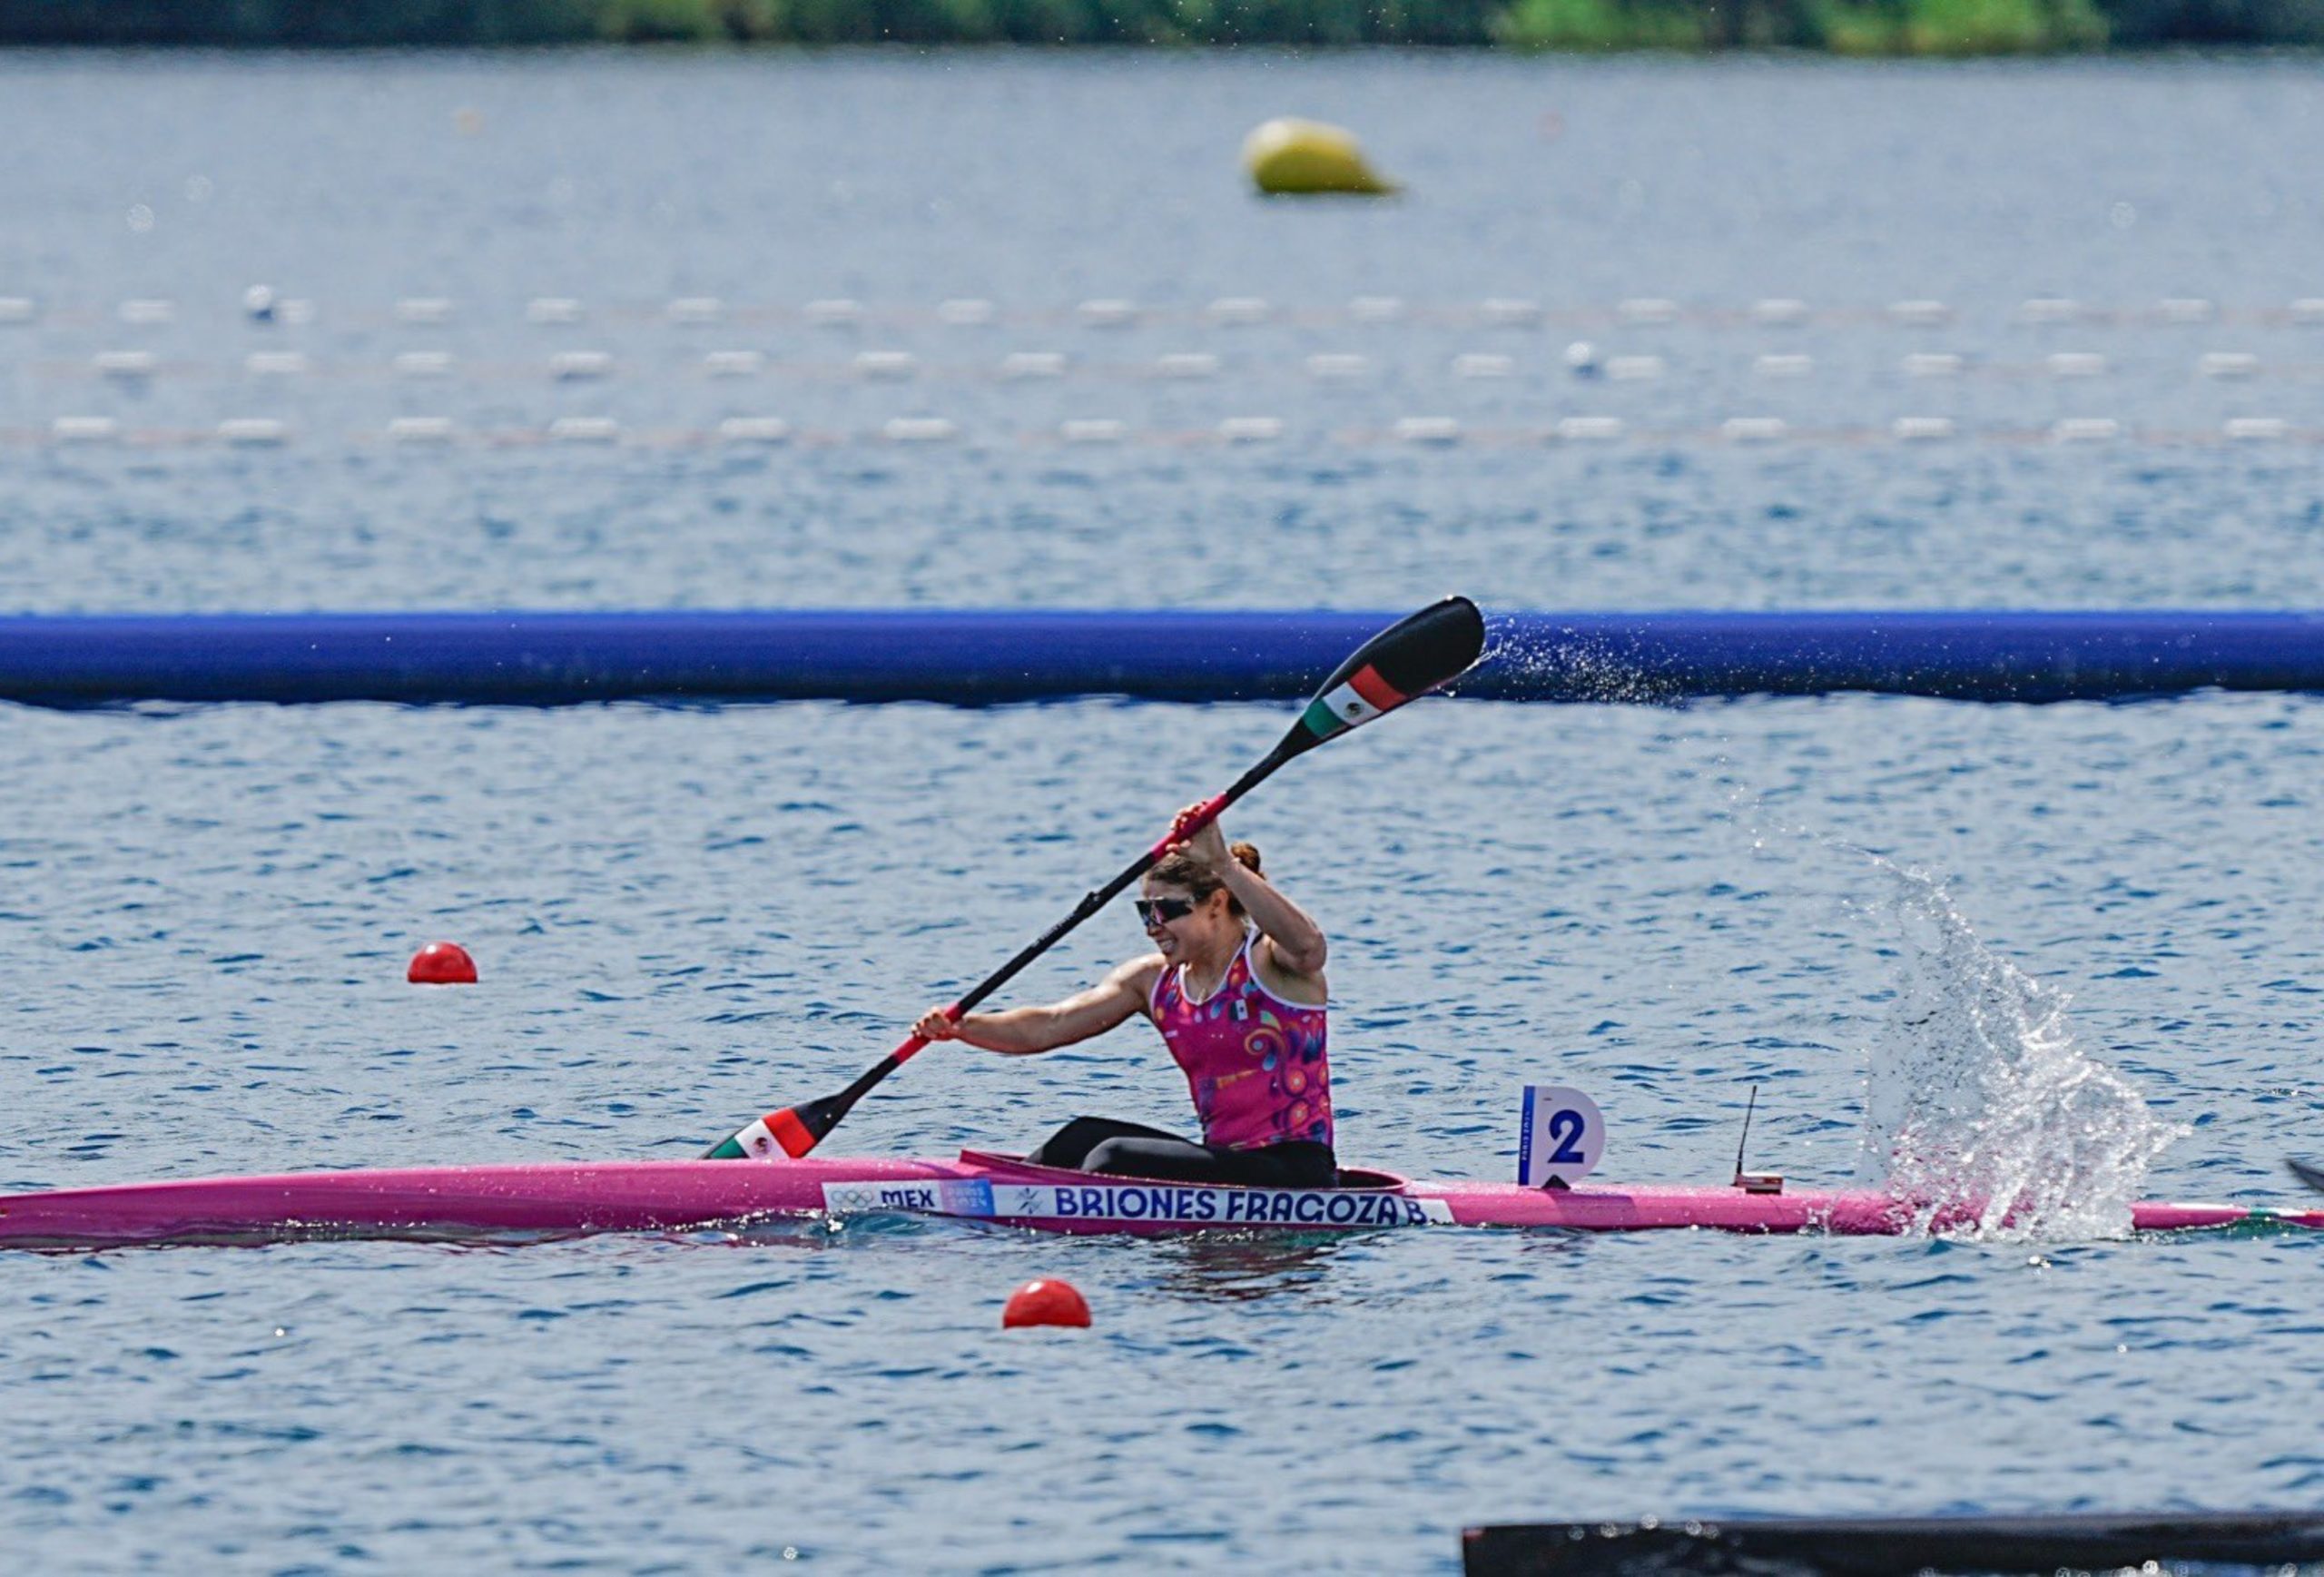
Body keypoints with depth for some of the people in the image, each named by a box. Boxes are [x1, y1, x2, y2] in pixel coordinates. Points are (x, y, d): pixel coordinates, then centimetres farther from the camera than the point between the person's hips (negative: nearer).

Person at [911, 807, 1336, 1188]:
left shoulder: (1268, 961, -9)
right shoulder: (1154, 981, 11)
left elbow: (1308, 946, -35)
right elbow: (1050, 1026, 4)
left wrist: (1224, 866, -40)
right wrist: (959, 1027, -11)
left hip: (1297, 1171, -7)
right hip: (1224, 1158, 7)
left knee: (1117, 1158, -19)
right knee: (1084, 1138, -2)